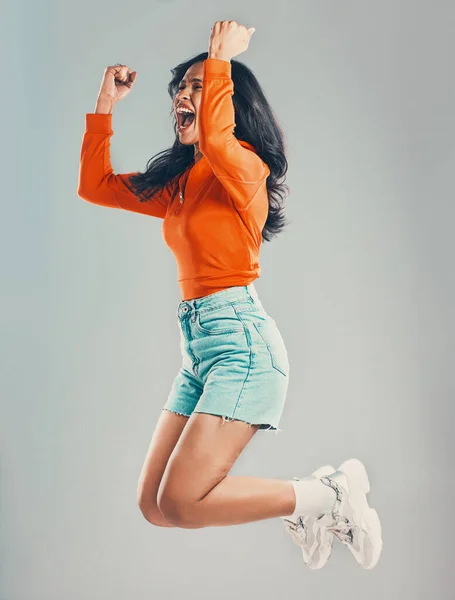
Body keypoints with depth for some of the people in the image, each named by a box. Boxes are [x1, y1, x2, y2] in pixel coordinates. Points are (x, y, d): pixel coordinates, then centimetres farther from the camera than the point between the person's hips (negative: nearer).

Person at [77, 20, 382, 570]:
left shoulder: (246, 167, -6)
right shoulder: (176, 184, 17)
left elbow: (214, 139, -30)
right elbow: (94, 185, 21)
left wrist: (219, 59, -16)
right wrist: (105, 103, 17)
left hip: (240, 337, -8)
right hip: (196, 344, 9)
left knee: (179, 504, -15)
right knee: (154, 506, 6)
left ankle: (332, 496, 1)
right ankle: (308, 499, 18)